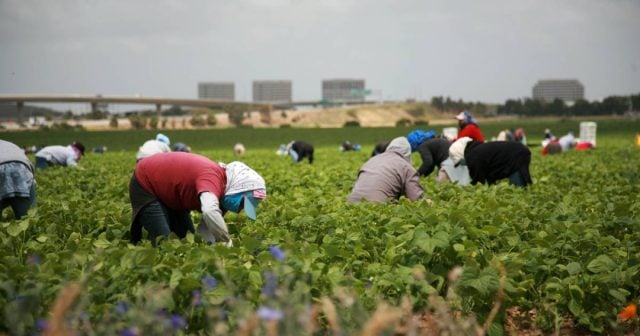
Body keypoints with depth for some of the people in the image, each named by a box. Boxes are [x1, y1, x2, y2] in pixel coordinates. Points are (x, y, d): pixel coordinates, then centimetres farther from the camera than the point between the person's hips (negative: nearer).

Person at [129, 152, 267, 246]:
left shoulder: (220, 192, -8)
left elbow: (207, 227, -5)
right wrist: (228, 243, -45)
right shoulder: (213, 178, -36)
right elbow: (210, 212, -57)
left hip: (168, 190, 9)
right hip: (145, 184, -9)